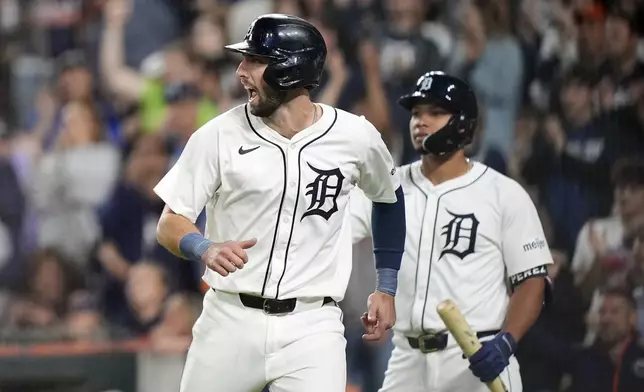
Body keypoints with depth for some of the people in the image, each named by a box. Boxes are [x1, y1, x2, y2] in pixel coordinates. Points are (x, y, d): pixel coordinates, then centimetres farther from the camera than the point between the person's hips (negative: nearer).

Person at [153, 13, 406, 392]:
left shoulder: (355, 136, -2)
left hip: (312, 328, -1)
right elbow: (170, 224, -3)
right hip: (231, 320, 1)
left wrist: (386, 287, 16)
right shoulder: (220, 134, -5)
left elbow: (389, 198, 18)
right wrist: (206, 249, -25)